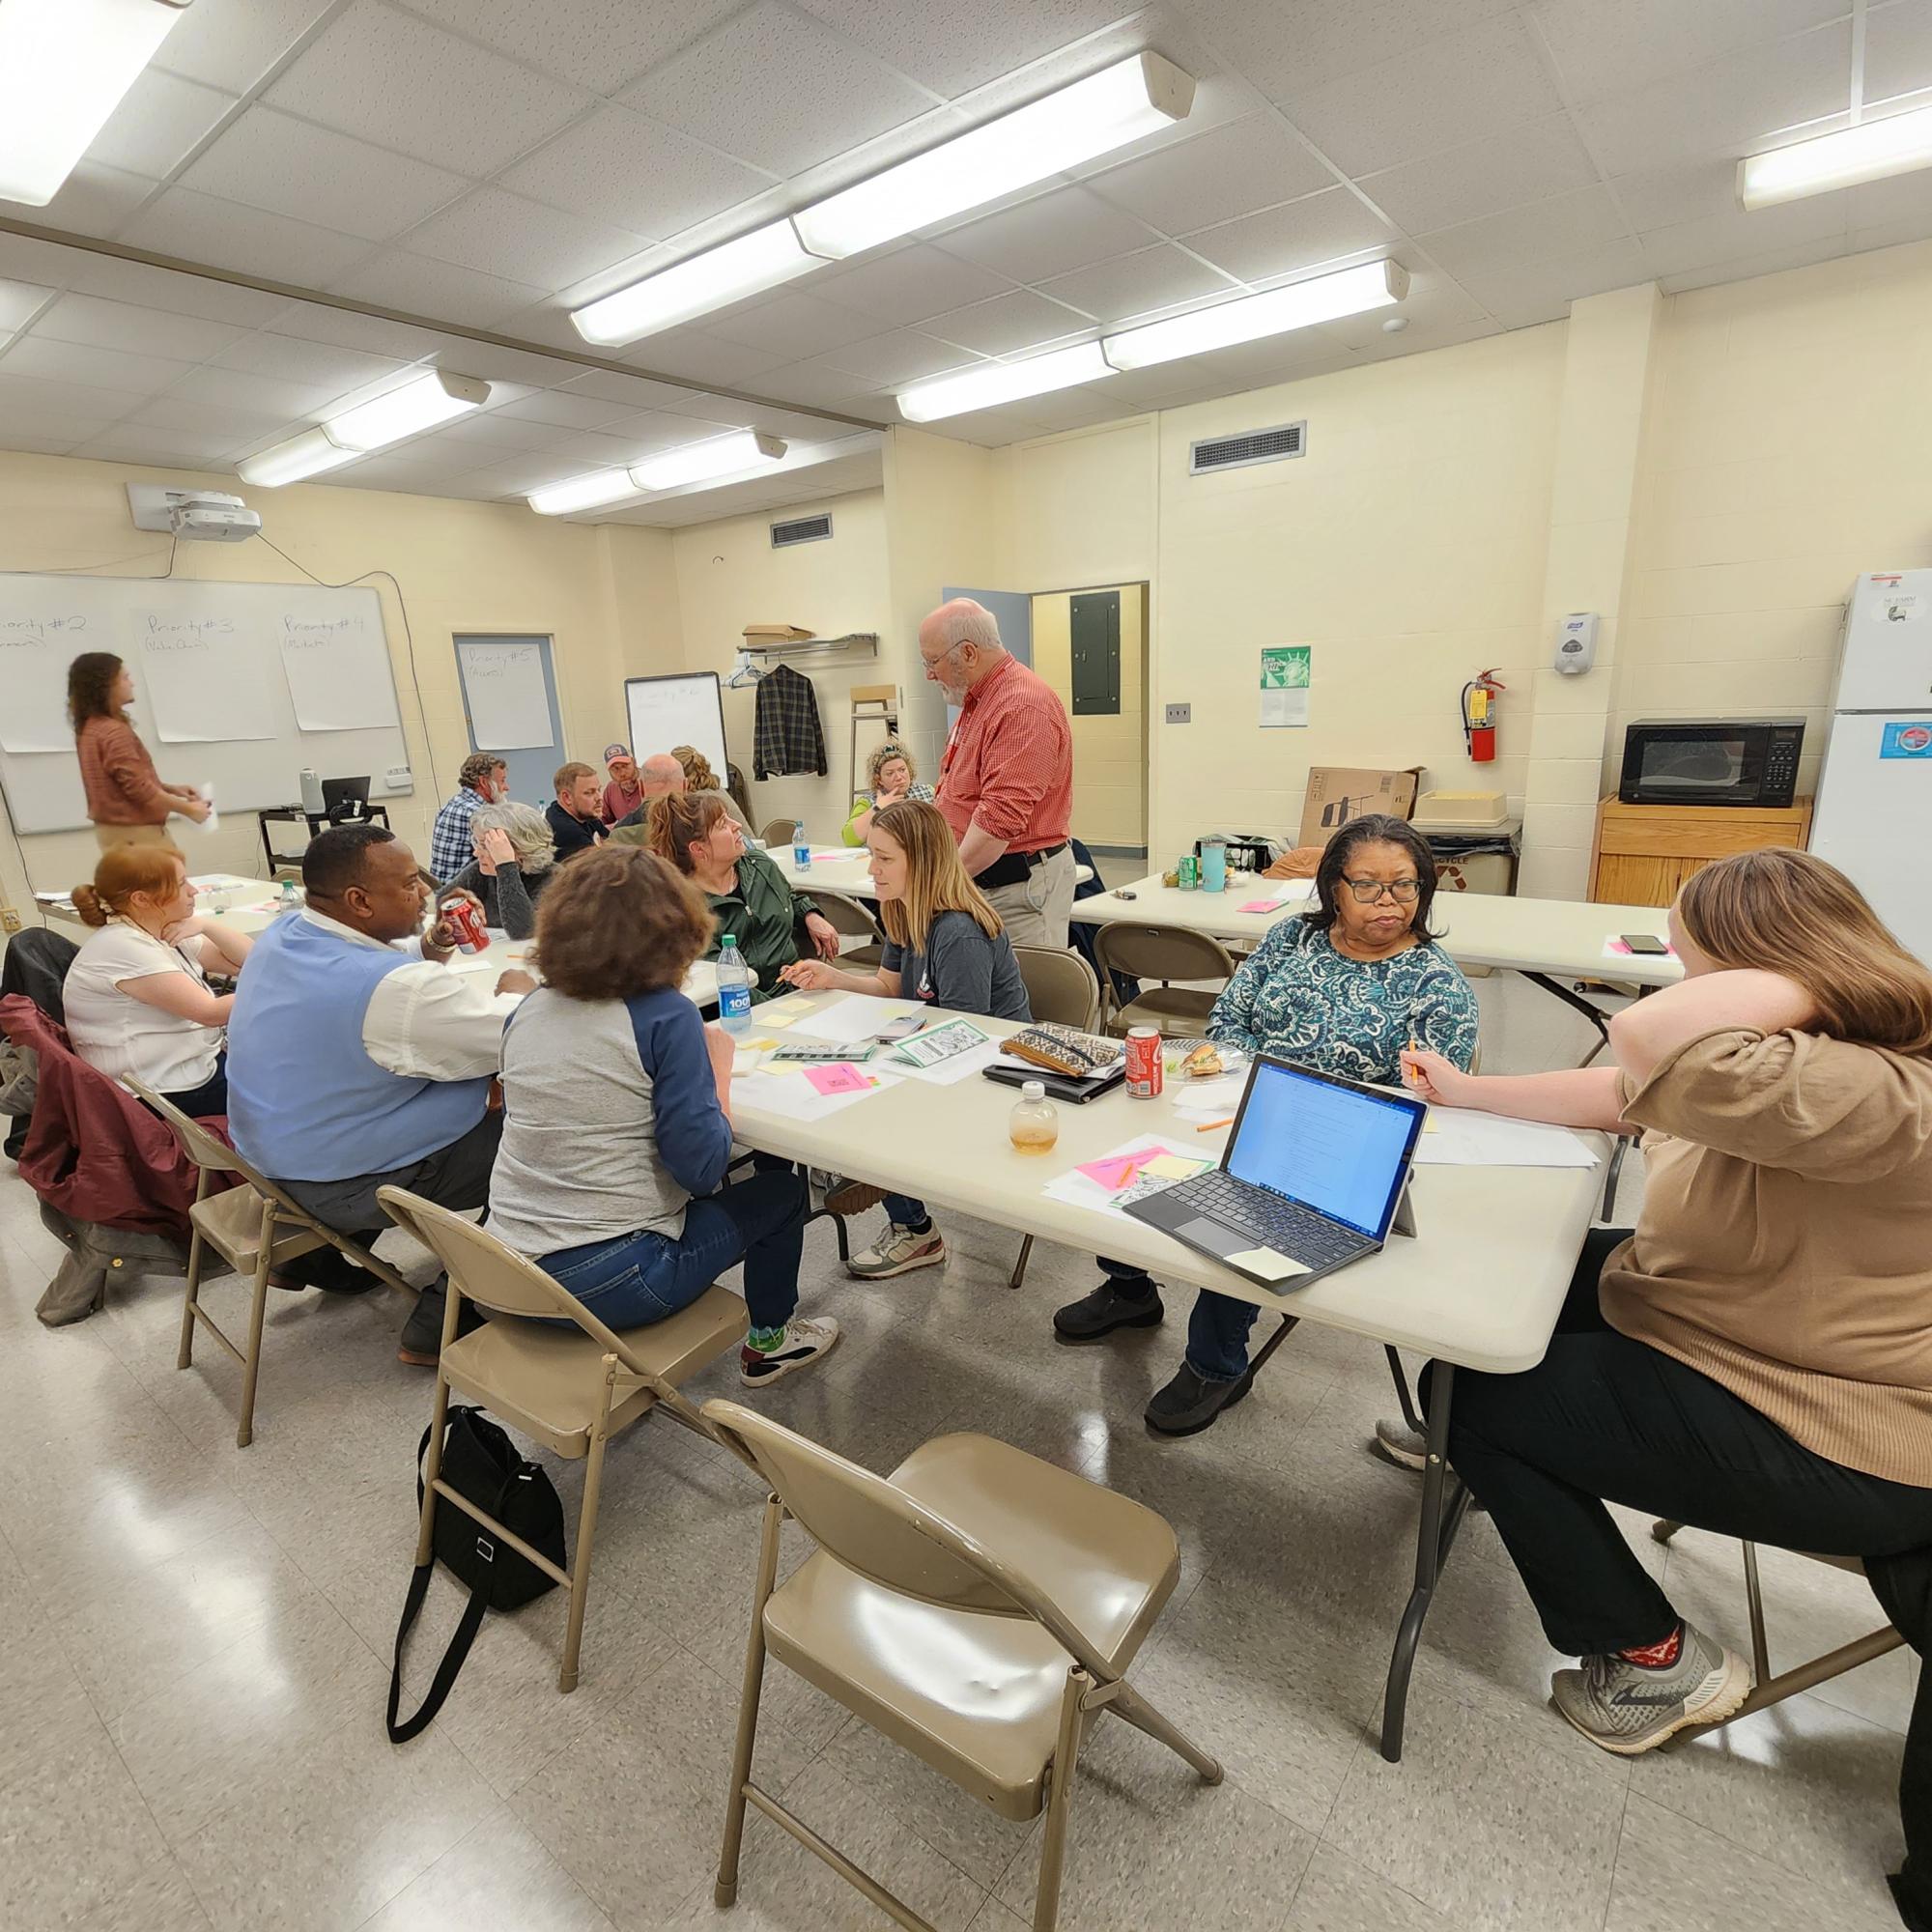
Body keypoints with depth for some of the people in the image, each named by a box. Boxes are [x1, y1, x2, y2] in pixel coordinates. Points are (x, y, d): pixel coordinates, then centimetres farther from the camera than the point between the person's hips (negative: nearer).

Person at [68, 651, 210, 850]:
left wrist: (172, 789, 11)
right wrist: (188, 809, -11)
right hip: (134, 834, -10)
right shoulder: (114, 733, -19)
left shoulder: (90, 728, 11)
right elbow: (140, 788, -21)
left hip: (115, 830, 10)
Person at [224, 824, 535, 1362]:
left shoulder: (282, 935, -3)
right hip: (348, 1186, -9)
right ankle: (437, 1329, 7)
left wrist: (429, 948, -3)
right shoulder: (398, 989, -32)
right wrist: (515, 989, -3)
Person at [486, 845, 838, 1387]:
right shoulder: (666, 1016, -17)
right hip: (608, 1281, -7)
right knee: (781, 1190, 15)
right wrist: (718, 1066, -3)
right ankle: (768, 1343, 33)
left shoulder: (528, 1010, 1)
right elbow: (702, 1170, -18)